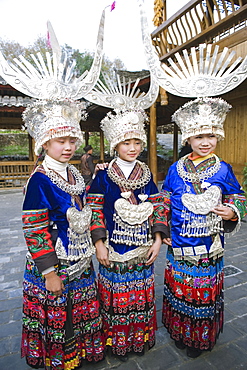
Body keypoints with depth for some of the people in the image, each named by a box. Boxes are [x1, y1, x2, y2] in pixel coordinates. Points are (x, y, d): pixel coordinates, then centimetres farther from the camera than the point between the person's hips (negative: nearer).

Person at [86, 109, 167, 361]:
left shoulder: (146, 174, 3)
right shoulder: (104, 175, -8)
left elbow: (157, 207, 6)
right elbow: (94, 209, -7)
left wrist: (157, 239, 1)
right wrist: (99, 243, -11)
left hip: (143, 250, 3)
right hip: (114, 250, -3)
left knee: (141, 294, 17)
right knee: (116, 296, 11)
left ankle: (140, 338, 42)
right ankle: (117, 342, 37)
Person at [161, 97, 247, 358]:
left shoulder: (223, 170, -2)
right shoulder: (176, 170, 0)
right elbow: (164, 203, 6)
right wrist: (163, 231, 2)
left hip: (210, 245, -1)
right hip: (179, 245, 1)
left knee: (205, 292, 13)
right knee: (178, 287, 14)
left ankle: (201, 338, 39)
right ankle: (180, 332, 41)